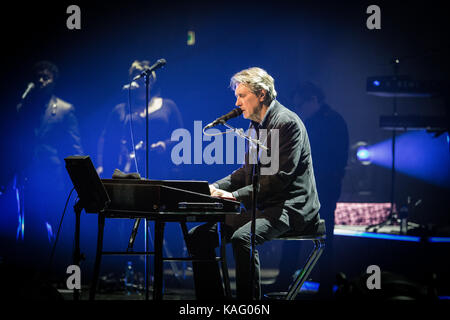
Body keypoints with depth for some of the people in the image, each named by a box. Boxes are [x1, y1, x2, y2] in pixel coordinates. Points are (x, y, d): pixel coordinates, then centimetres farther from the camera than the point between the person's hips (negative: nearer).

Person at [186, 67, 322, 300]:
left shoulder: (288, 123, -13)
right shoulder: (255, 126, 17)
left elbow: (279, 178, -20)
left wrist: (236, 195, -23)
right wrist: (215, 188, 3)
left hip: (289, 208, -10)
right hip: (261, 207, 10)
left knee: (242, 238, -36)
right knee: (197, 235, -3)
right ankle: (211, 299, 0)